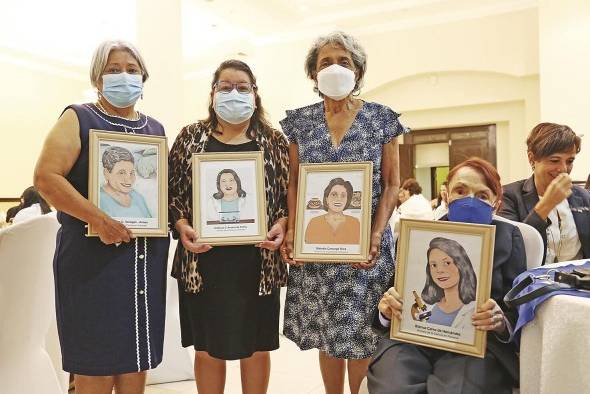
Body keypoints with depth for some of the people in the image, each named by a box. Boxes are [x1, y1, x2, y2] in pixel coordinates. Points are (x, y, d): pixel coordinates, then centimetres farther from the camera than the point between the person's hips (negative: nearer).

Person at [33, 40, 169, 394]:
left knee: (138, 358, 11)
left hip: (147, 256, 5)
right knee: (96, 363, 1)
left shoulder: (155, 129, 15)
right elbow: (46, 177, -12)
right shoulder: (79, 119, 0)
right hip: (94, 254, -5)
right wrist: (100, 220, -21)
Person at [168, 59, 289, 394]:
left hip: (258, 261, 0)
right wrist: (182, 225, -10)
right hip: (204, 260, 0)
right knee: (207, 349, 11)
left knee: (257, 348, 12)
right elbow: (172, 192, 7)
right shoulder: (191, 137, 6)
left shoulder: (274, 141, 5)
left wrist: (282, 225, -11)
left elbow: (290, 194, 7)